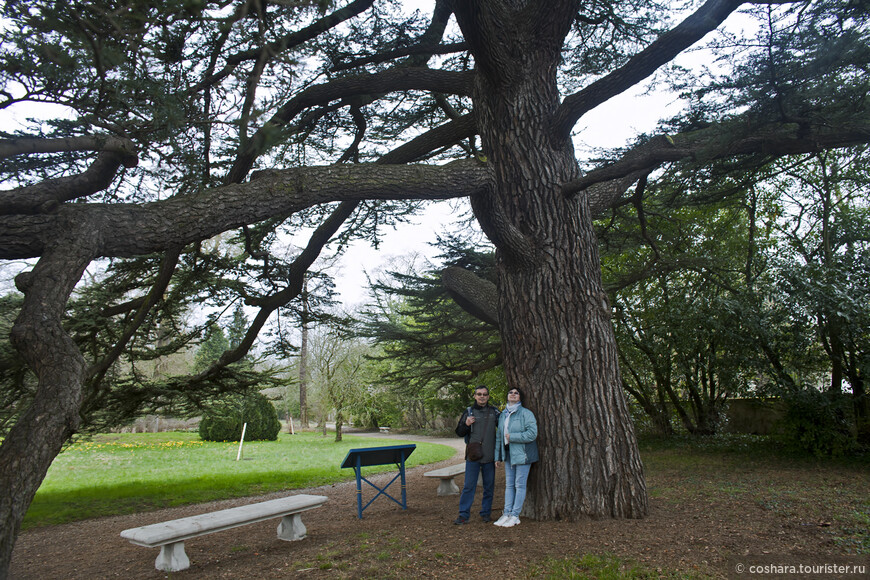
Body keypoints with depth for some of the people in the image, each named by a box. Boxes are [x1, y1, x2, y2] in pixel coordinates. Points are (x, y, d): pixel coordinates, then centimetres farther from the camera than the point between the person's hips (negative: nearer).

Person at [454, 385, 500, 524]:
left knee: (489, 486, 9)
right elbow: (459, 433, 6)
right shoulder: (468, 412, 4)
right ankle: (464, 514, 5)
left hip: (490, 455, 2)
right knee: (469, 486, -2)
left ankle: (486, 513, 22)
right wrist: (466, 424, -13)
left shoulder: (494, 412, 8)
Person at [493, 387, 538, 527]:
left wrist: (512, 436, -18)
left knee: (520, 485, 0)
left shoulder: (526, 413, -10)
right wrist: (498, 456, 13)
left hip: (522, 454, -6)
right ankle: (507, 513, 16)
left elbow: (532, 434, -19)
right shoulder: (503, 414, 10)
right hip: (508, 453, 6)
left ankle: (515, 516, 7)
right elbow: (499, 436, 15)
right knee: (509, 484, 10)